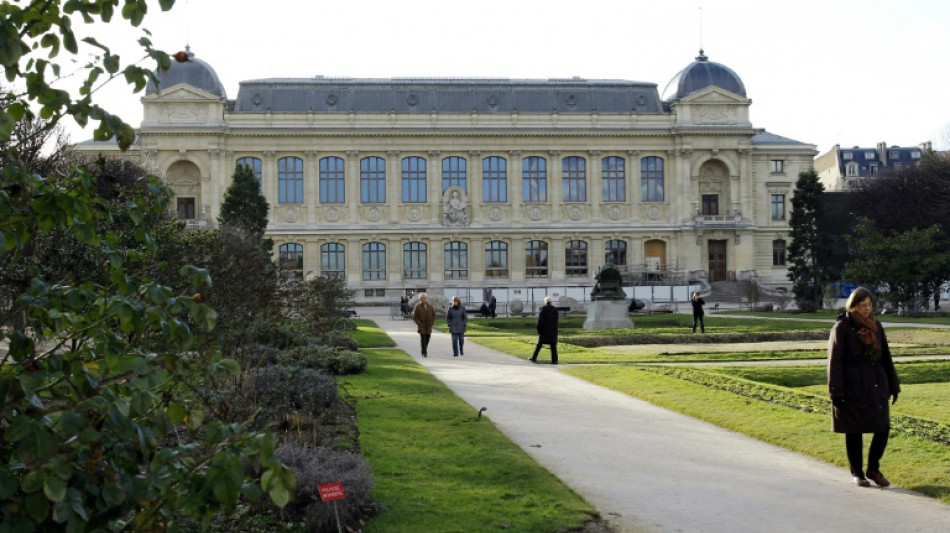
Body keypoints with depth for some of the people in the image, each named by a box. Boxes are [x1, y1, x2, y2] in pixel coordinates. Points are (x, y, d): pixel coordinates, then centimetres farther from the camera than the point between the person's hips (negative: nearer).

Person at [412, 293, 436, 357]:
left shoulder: (430, 306, 6)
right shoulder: (418, 306, -5)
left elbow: (433, 314, 18)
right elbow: (414, 317, -1)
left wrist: (432, 322, 6)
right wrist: (419, 323, -9)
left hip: (429, 326, 4)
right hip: (422, 326, -4)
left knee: (427, 339, 9)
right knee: (423, 339, -10)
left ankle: (424, 351, 29)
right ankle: (424, 353, -5)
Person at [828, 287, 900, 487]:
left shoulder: (875, 326, 9)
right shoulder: (842, 328, -7)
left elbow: (886, 358, 14)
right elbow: (834, 362, -9)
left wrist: (893, 386, 11)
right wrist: (836, 393, -13)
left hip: (877, 386, 5)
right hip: (852, 390, -5)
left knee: (883, 428, 2)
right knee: (854, 431, 5)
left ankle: (873, 469, 21)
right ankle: (856, 473, 20)